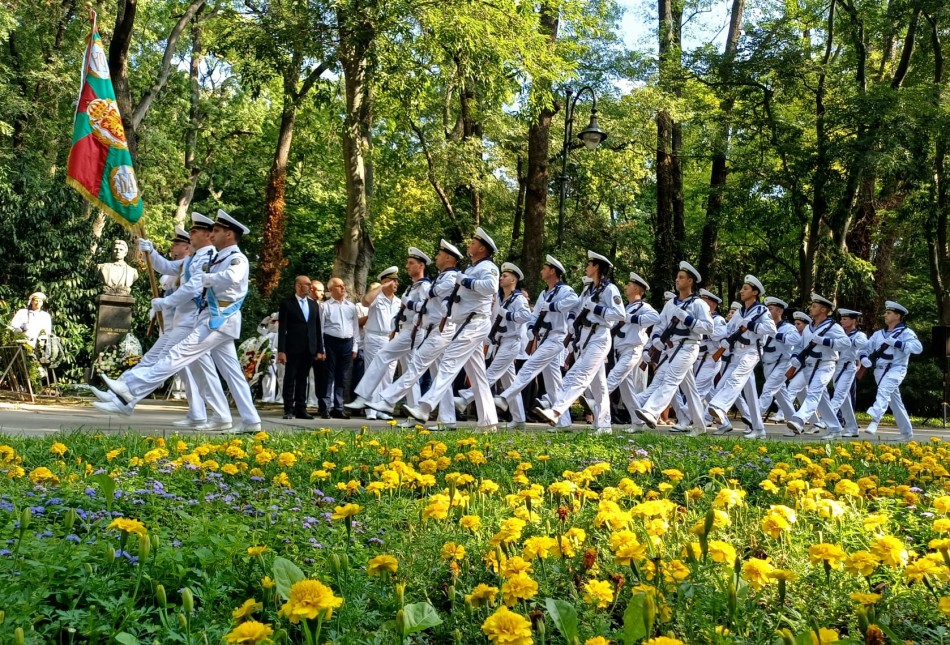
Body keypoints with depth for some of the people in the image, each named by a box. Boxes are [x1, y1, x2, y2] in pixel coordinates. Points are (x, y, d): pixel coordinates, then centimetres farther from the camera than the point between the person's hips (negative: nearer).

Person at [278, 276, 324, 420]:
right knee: (290, 379, 0)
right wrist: (281, 350, -11)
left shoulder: (314, 305, 14)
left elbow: (318, 328, 14)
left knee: (302, 380, 8)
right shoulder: (287, 303, -1)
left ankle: (301, 409, 12)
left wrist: (320, 350, 8)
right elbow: (282, 328, -5)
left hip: (309, 349, 4)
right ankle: (288, 410, 3)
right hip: (293, 348, -4)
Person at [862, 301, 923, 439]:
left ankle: (874, 420, -47)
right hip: (879, 370, 6)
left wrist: (896, 343, -21)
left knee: (884, 390, -31)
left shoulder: (905, 332, -2)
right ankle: (907, 432, 22)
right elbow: (866, 347, 17)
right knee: (894, 401, 12)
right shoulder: (878, 334, 15)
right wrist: (863, 358, -5)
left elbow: (918, 347, -17)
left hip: (896, 369, -6)